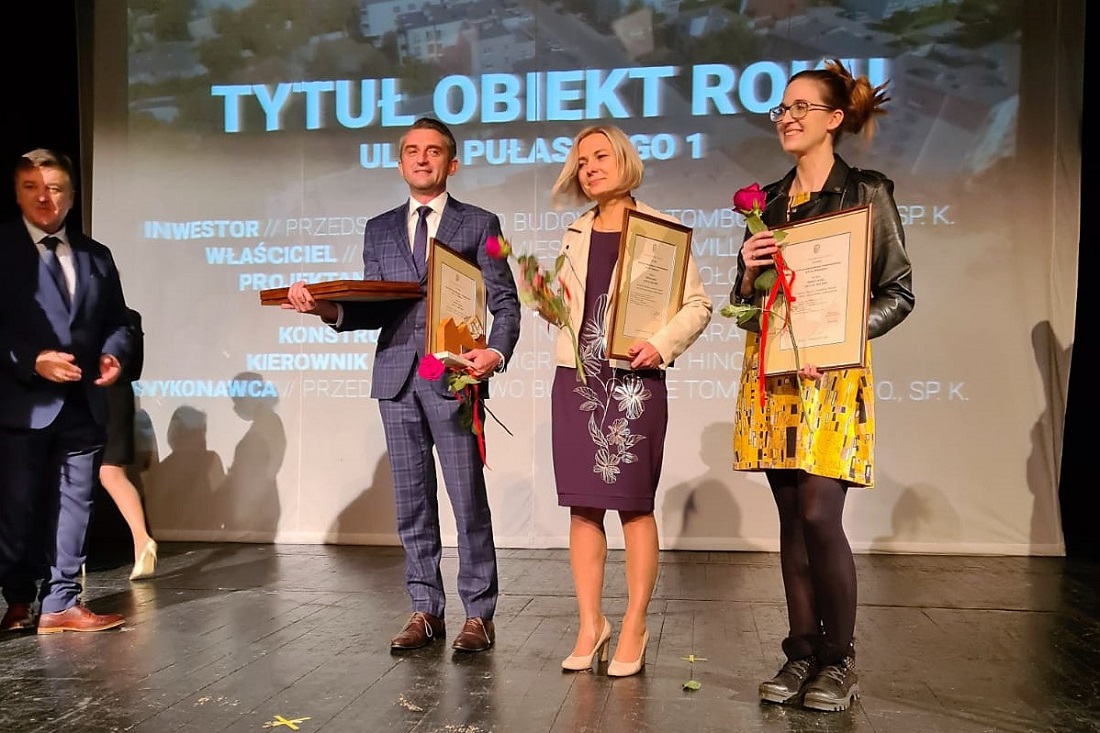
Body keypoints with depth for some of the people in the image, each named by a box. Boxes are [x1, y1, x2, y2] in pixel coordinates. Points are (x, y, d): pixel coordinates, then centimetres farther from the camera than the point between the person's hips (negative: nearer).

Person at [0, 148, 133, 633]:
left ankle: (60, 604, 14)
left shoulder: (96, 256, 14)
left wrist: (113, 354, -6)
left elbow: (117, 320, 14)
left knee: (73, 506, 6)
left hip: (83, 403, 4)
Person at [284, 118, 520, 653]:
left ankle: (479, 614, 9)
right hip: (396, 378, 4)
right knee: (412, 503, 8)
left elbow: (505, 304, 1)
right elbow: (372, 309, 11)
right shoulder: (379, 230, 18)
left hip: (453, 377, -4)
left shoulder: (479, 224, 7)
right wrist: (326, 308, -8)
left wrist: (495, 352, -17)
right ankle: (425, 610, 19)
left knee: (468, 500, -2)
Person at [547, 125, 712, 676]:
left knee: (634, 503, 0)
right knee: (582, 505, 4)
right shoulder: (575, 236, 16)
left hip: (634, 380, -4)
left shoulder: (660, 230, 2)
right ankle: (590, 625, 12)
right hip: (576, 377, 5)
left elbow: (697, 304, -2)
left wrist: (660, 345, -16)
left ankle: (634, 629, 9)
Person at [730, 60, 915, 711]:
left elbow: (899, 292, -3)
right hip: (769, 370, 5)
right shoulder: (769, 201, 15)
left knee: (820, 515, -9)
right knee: (793, 518, 7)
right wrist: (748, 270, -3)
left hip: (832, 372, -5)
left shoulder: (867, 193, 1)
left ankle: (839, 661, 8)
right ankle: (801, 654, 17)